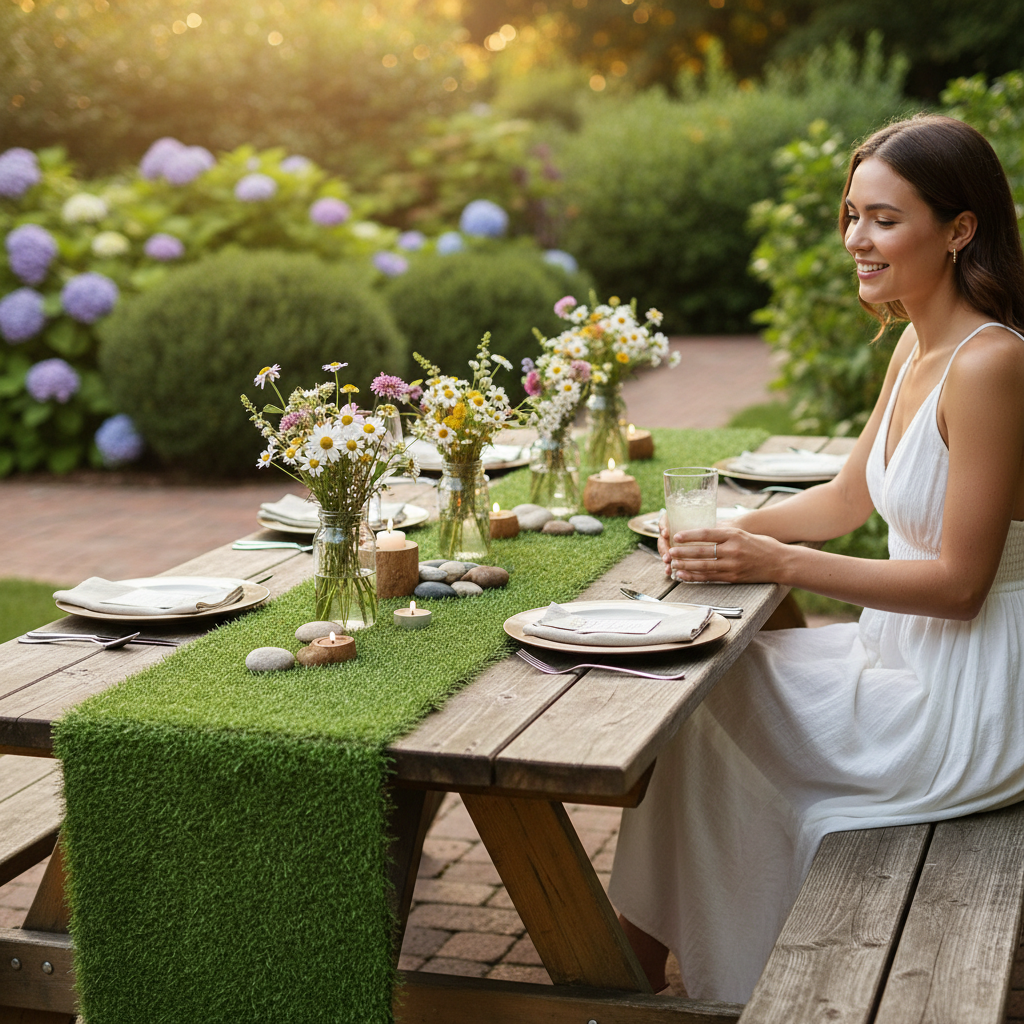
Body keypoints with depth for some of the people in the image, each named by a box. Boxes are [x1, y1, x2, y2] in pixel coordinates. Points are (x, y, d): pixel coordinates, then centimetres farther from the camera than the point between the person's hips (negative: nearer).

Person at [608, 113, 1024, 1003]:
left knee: (705, 711, -4)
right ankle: (644, 953, 13)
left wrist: (778, 562, -23)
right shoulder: (919, 344, 6)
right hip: (907, 652, 9)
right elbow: (847, 500, 14)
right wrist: (735, 530, -2)